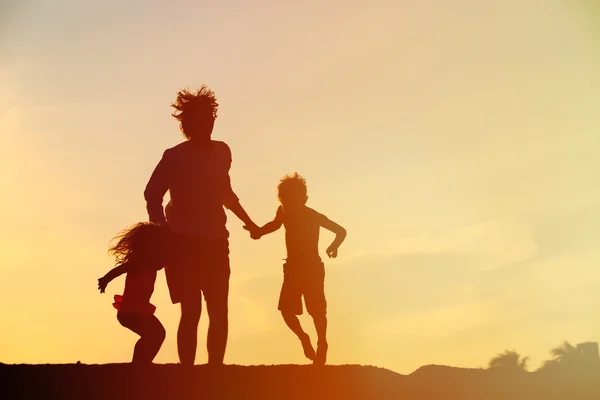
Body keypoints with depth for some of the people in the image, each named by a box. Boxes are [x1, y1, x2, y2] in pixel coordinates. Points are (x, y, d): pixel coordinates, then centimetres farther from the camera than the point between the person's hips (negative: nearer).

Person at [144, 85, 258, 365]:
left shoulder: (222, 153, 8)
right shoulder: (174, 157, -6)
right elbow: (153, 195, -5)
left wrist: (247, 221, 30)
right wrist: (163, 231, -17)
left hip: (215, 242, 5)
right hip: (183, 243, -5)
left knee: (219, 312, 2)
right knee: (191, 311, -10)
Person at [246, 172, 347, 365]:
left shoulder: (314, 216, -13)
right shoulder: (284, 212, -7)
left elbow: (341, 231, -4)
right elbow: (275, 224, 8)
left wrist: (334, 246, -16)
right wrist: (259, 231, -10)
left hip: (313, 268, -4)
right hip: (293, 268, 4)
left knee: (317, 310, -6)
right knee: (286, 308, -6)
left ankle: (321, 345, 5)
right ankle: (303, 338, 12)